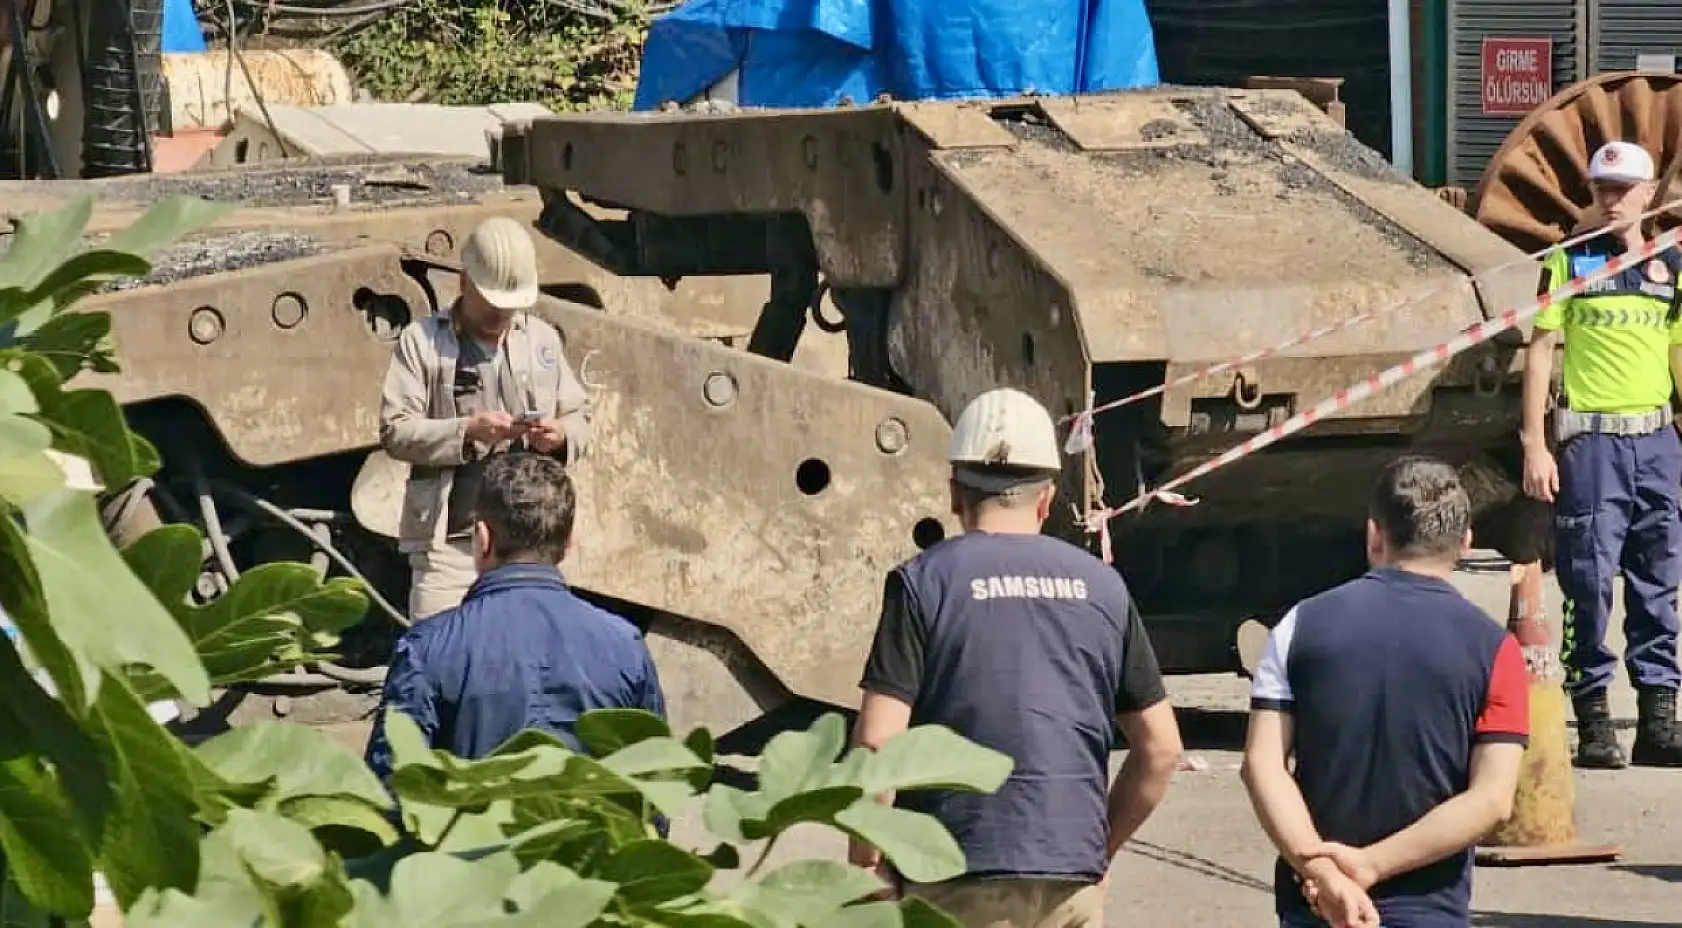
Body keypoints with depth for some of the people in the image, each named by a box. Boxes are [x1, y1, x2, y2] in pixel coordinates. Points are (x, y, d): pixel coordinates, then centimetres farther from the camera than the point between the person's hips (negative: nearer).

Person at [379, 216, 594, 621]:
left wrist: (562, 436, -5)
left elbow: (579, 416, 18)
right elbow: (395, 431, -5)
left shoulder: (543, 340, 15)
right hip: (448, 540, -4)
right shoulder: (423, 341, 2)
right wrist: (466, 431, -19)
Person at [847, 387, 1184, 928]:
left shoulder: (924, 583, -4)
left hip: (956, 880, -3)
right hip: (1071, 877, 3)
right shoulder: (1100, 586, 7)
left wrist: (864, 868, 0)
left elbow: (877, 741, -11)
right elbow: (1160, 747, 8)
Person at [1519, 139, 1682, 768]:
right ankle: (1593, 723, 0)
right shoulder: (1569, 261, 3)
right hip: (1590, 440, -4)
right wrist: (1534, 444, -8)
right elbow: (1540, 350, 0)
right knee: (1589, 583, -5)